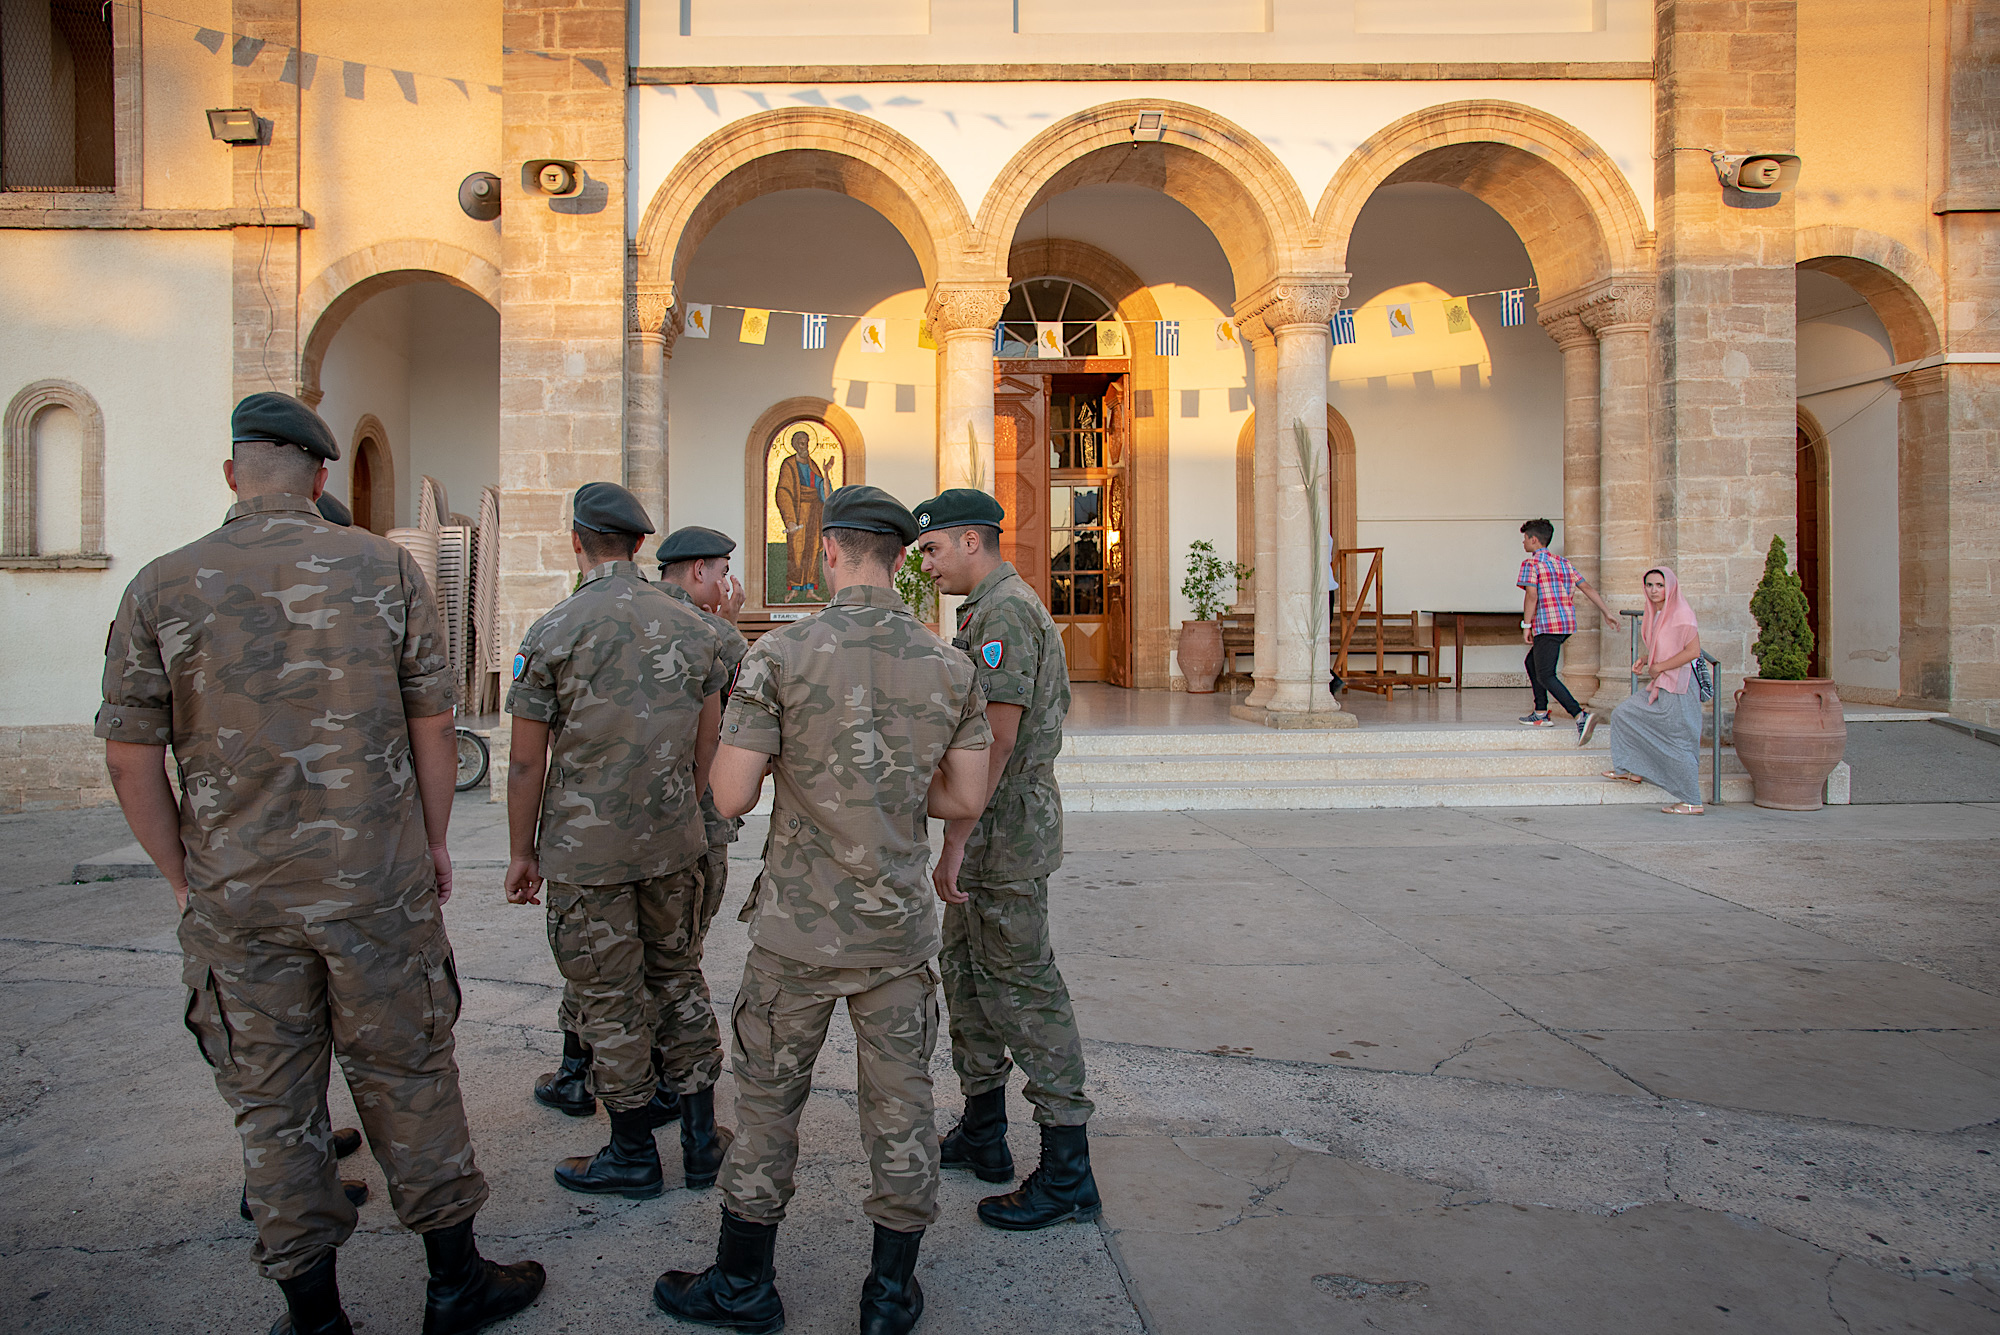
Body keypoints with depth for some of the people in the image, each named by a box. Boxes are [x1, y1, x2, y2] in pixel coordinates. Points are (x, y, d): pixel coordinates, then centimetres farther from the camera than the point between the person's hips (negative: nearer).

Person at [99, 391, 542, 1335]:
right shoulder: (384, 568, -3)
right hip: (378, 888, 0)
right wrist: (433, 842, 10)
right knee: (407, 1079, 12)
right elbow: (431, 726, -1)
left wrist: (184, 880, 10)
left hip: (235, 901, 1)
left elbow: (131, 762, -1)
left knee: (273, 1106, 13)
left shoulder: (161, 588, -2)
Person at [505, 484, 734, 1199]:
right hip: (674, 843, 5)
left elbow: (527, 761, -8)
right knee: (679, 979, 18)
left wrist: (521, 852, 3)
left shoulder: (554, 631, -11)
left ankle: (634, 1155, 20)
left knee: (608, 1001, 7)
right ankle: (700, 1138, 25)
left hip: (584, 849, -4)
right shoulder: (692, 626, 2)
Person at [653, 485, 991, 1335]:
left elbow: (731, 796, -14)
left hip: (800, 928, -2)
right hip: (900, 929, 3)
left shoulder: (782, 654, -13)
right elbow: (966, 798, 1)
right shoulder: (949, 666, -2)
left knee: (768, 1099, 14)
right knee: (899, 1105, 13)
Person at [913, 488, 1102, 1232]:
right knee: (968, 974, 18)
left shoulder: (1005, 613, -17)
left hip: (1005, 833, -11)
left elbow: (998, 738, -24)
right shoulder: (991, 611, 17)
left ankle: (1066, 1174, 6)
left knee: (1024, 990, -4)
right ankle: (982, 1135, 32)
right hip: (992, 835, 11)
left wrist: (954, 844, -24)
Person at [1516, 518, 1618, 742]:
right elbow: (1587, 587, 14)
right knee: (1532, 662, 23)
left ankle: (1581, 715, -27)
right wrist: (1607, 612, 15)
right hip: (1567, 623, 9)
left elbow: (1531, 595, -16)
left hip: (1547, 624, -9)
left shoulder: (1531, 563, -5)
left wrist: (1526, 626, -13)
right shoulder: (1563, 562, 18)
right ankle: (1540, 714, 24)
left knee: (1545, 676, -10)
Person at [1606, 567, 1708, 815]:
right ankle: (1631, 770, 25)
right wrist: (1644, 660, 6)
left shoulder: (1681, 614, -16)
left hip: (1677, 688, -9)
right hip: (1659, 687, 10)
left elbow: (1693, 651, -22)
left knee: (1677, 743, -5)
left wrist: (1659, 667, -16)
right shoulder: (1656, 614, 11)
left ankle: (1692, 802, 3)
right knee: (1622, 715, 14)